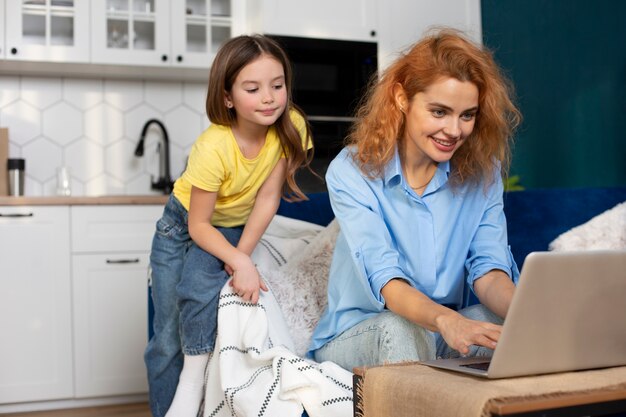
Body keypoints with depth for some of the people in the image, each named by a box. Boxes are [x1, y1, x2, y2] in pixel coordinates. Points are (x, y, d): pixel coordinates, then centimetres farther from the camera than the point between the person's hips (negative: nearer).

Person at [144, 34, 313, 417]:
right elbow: (198, 225, -24)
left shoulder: (291, 127, -23)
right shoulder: (213, 147, -33)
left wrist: (240, 258, -22)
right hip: (183, 225, -1)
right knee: (168, 338, -4)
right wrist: (241, 263, -37)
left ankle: (193, 384, -9)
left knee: (200, 285, -28)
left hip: (234, 227, 2)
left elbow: (268, 197, -18)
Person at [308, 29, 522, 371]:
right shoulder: (351, 172, -14)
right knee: (399, 329, -36)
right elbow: (386, 282, -26)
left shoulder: (482, 172, -1)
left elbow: (488, 268, -10)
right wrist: (444, 319, -48)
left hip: (441, 336, 3)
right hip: (353, 336, -3)